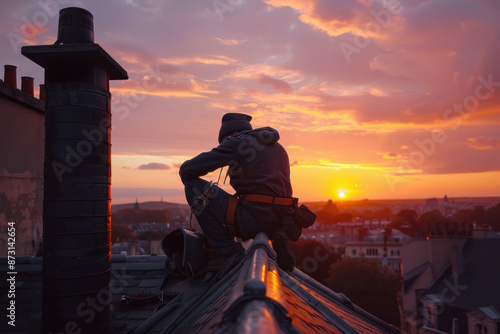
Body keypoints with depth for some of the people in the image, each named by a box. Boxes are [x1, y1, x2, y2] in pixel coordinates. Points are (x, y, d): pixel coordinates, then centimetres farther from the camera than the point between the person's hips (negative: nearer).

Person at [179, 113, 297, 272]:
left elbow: (186, 170, 1)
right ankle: (276, 238, 10)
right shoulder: (277, 146, 24)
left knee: (194, 185, 0)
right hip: (282, 221, 8)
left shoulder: (237, 142, 1)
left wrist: (195, 189, 22)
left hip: (255, 218, -8)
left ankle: (228, 253, -5)